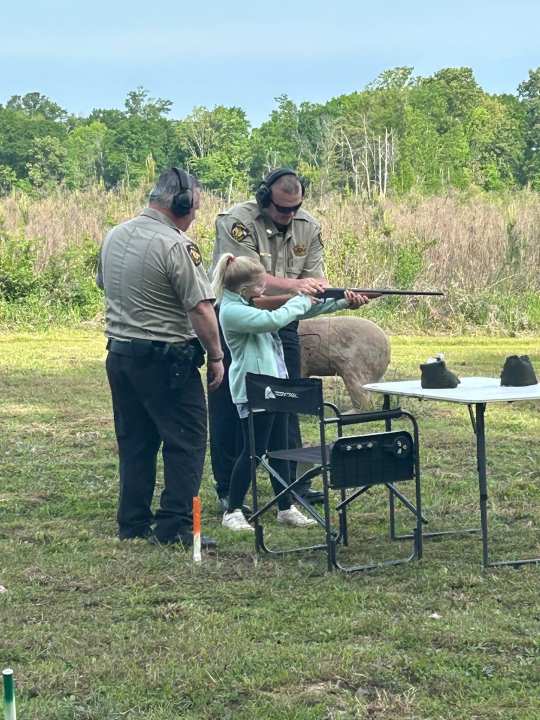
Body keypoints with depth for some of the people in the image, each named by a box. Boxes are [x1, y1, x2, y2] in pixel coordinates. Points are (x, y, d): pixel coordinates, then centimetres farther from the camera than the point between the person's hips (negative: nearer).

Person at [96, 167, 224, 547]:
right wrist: (216, 356, -9)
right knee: (186, 442, 0)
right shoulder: (176, 246, -17)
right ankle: (175, 526, -2)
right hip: (166, 357, -8)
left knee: (134, 441, 15)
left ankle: (133, 523, 18)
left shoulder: (115, 236, 8)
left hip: (119, 351, 8)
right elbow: (201, 309, -19)